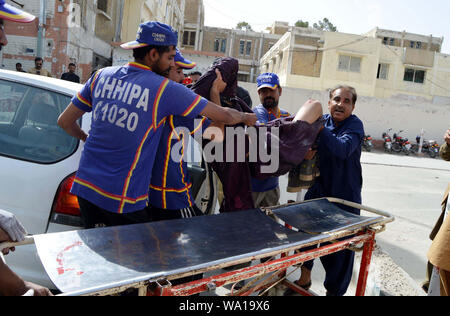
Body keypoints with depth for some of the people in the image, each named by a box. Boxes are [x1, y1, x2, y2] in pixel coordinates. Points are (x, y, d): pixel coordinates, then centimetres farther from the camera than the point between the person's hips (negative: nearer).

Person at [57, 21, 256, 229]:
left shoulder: (102, 75, 3)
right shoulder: (165, 89, -11)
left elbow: (65, 121, 12)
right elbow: (223, 115, -5)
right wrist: (246, 117, 16)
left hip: (84, 188, 6)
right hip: (122, 200, -6)